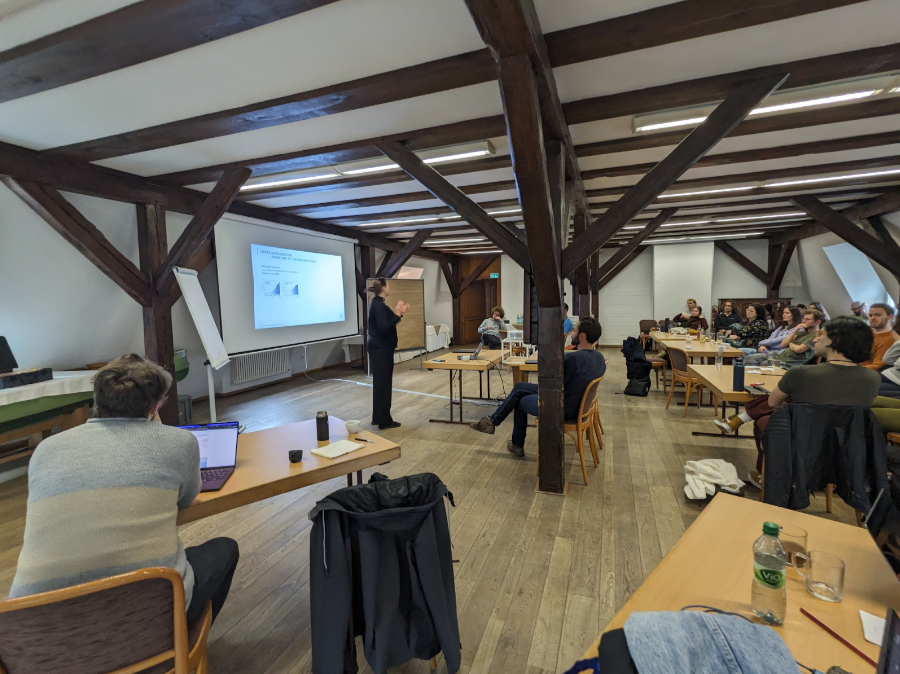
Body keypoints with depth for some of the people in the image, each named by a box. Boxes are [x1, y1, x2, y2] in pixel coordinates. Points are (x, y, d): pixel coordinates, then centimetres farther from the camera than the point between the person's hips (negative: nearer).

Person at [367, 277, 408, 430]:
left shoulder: (378, 303, 13)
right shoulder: (378, 305, -17)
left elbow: (387, 322, 21)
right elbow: (384, 327, -26)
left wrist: (399, 313, 19)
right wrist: (397, 315, -29)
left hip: (380, 347, 10)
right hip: (381, 348, -10)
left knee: (381, 382, 16)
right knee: (383, 383, -2)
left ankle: (378, 417, 25)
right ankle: (384, 421, 7)